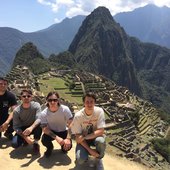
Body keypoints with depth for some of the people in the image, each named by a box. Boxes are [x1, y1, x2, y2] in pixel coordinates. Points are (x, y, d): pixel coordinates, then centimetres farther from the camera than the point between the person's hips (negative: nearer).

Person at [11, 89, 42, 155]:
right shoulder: (16, 110, -18)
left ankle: (36, 143, -9)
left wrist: (31, 127, -52)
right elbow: (16, 127, -16)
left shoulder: (36, 105, -20)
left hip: (34, 127, 0)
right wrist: (25, 137, -29)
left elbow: (39, 119, -33)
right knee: (14, 144, -23)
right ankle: (25, 140, 13)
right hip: (23, 129, 1)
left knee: (39, 124, -35)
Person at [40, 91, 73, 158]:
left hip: (63, 131, 0)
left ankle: (63, 147, 16)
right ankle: (50, 148, 8)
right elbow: (44, 129, -23)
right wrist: (56, 138, -36)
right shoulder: (44, 113, -20)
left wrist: (68, 138, -35)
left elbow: (70, 125, -22)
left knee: (68, 145, -25)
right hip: (51, 132, 0)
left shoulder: (65, 109, -23)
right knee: (44, 140, -30)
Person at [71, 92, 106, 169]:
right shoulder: (78, 116, -23)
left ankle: (98, 159, -2)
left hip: (95, 136, 1)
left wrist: (84, 137, -29)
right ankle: (84, 156, 14)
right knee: (80, 159, -25)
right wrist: (89, 150, -22)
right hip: (83, 139, -1)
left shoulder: (99, 111, -22)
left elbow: (101, 131, -22)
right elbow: (78, 136, -15)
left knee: (100, 141, -35)